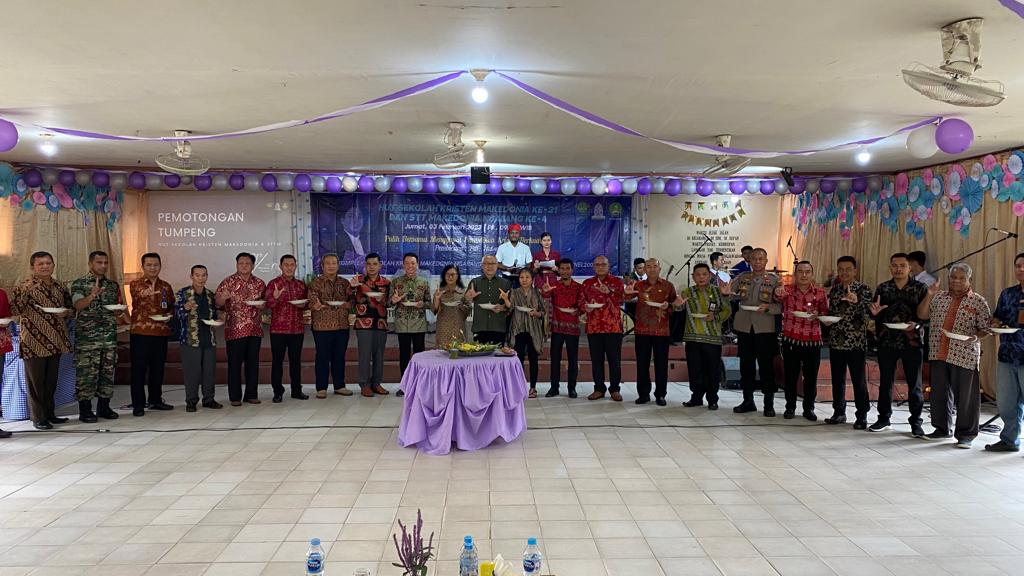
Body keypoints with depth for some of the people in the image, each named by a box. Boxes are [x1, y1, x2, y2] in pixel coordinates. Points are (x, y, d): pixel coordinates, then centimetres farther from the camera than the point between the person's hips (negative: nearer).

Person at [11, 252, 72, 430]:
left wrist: (65, 313, -1)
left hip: (55, 342, 6)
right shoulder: (25, 286, -6)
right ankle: (38, 418, 9)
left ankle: (49, 413, 24)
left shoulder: (59, 287, 10)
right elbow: (16, 310, -17)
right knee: (36, 381, 1)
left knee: (51, 380, 13)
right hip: (34, 342, -5)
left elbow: (69, 307, 22)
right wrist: (24, 291, -29)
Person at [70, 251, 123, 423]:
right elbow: (78, 305, -17)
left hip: (109, 336, 5)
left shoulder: (113, 285, 13)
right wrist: (92, 296, -35)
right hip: (86, 337, -5)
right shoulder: (79, 284, -1)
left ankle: (104, 407, 17)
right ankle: (85, 410, 5)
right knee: (86, 373, -3)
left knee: (108, 372, 7)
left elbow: (119, 309, 22)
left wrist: (118, 311, -2)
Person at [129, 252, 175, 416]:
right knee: (139, 369, -1)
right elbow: (140, 295, -18)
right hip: (140, 332, -4)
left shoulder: (166, 286, 13)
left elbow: (172, 306, 21)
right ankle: (138, 404, 5)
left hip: (161, 332, 4)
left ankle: (155, 400, 24)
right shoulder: (135, 284, 1)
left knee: (158, 368, 11)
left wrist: (169, 314, 0)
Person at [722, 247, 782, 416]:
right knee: (746, 365, 9)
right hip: (744, 326, 3)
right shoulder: (742, 278, 9)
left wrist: (768, 307, -20)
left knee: (766, 366, -1)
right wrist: (727, 293, -22)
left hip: (765, 328, -3)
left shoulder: (774, 280, 1)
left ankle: (769, 404, 8)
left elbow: (781, 306, -1)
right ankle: (748, 401, 20)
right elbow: (732, 295, 0)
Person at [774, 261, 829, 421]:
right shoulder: (788, 289, 0)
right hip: (790, 339, -1)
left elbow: (826, 313, 7)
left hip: (813, 340, 1)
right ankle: (790, 407, 20)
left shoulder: (820, 292, 2)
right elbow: (779, 295, -18)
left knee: (811, 377, 7)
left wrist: (817, 315, -15)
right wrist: (778, 293, -42)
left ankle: (809, 408, 21)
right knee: (790, 376, 6)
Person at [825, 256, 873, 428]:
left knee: (858, 380, -1)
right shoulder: (834, 288, 12)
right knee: (837, 378, 11)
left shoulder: (863, 289, -4)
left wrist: (856, 301, -37)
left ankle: (861, 417, 6)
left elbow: (867, 312, -19)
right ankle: (839, 412, 21)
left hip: (856, 341, -5)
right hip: (836, 340, 5)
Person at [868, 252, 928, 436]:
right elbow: (875, 314, 10)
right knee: (885, 382, 10)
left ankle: (916, 422, 13)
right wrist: (874, 311, -13)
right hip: (886, 342, 3)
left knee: (914, 384, 4)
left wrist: (916, 324, -22)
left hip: (911, 342, -2)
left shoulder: (920, 288, 0)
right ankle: (884, 418, 22)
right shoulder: (882, 288, 7)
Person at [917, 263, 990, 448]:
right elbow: (922, 315, 10)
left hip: (964, 356, -4)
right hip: (938, 354, 4)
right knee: (939, 393, 12)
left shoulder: (978, 301, 1)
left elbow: (985, 327, 0)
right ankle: (942, 428, 26)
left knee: (966, 396, 0)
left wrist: (975, 337, -19)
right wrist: (929, 296, -1)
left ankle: (966, 434, 11)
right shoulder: (939, 297, 12)